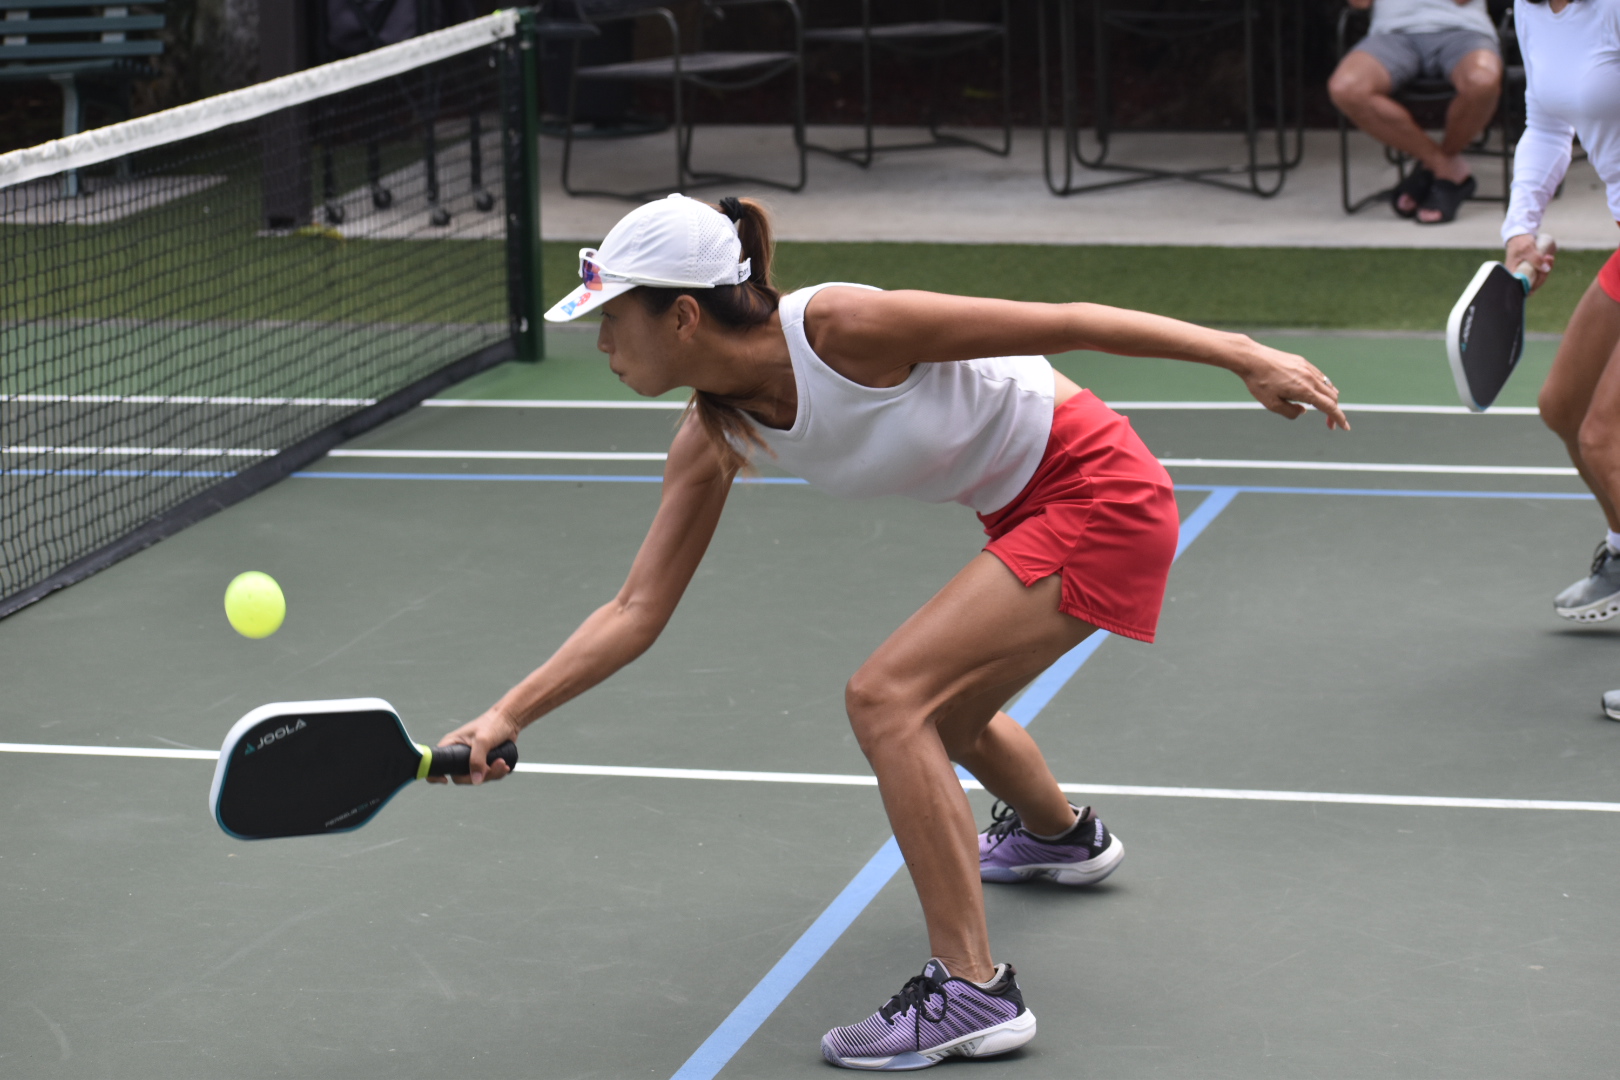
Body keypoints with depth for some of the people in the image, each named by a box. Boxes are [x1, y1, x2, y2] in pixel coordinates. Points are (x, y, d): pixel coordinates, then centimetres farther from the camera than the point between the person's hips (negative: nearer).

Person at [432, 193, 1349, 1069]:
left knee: (887, 699, -18)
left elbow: (1061, 322, -22)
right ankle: (1062, 837, 62)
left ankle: (975, 990, -12)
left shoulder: (837, 326, -28)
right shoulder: (713, 441, -5)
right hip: (1030, 509, 9)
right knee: (940, 711, 28)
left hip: (1101, 491, -9)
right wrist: (506, 719, -9)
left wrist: (1243, 356, -21)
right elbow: (638, 611, 0)